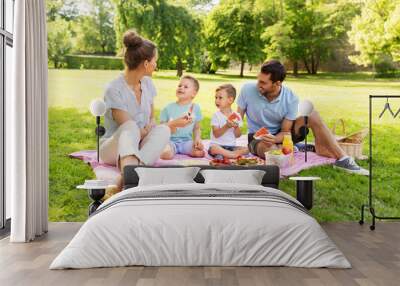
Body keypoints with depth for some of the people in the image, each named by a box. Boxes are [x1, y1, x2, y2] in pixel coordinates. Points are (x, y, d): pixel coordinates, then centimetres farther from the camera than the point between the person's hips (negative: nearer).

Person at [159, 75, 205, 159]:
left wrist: (197, 139, -7)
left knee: (200, 152, -27)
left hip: (187, 141, 2)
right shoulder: (168, 108, 2)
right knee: (166, 154, -33)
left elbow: (197, 128, 11)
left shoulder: (195, 108, 6)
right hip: (171, 140, -2)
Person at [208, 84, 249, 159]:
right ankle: (234, 154, -32)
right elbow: (216, 134, -11)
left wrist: (236, 127, -16)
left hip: (231, 146, 4)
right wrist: (226, 126, -24)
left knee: (246, 149, -18)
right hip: (217, 145, -4)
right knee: (214, 148, -35)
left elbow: (238, 135, 4)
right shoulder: (216, 115, -3)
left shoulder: (236, 116, 4)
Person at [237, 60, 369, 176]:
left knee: (312, 115, -24)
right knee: (272, 151, -40)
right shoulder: (248, 90, -20)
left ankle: (341, 158, -19)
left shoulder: (291, 99, -19)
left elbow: (285, 132, -14)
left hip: (280, 135, 1)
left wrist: (274, 139, -36)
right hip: (257, 138, -1)